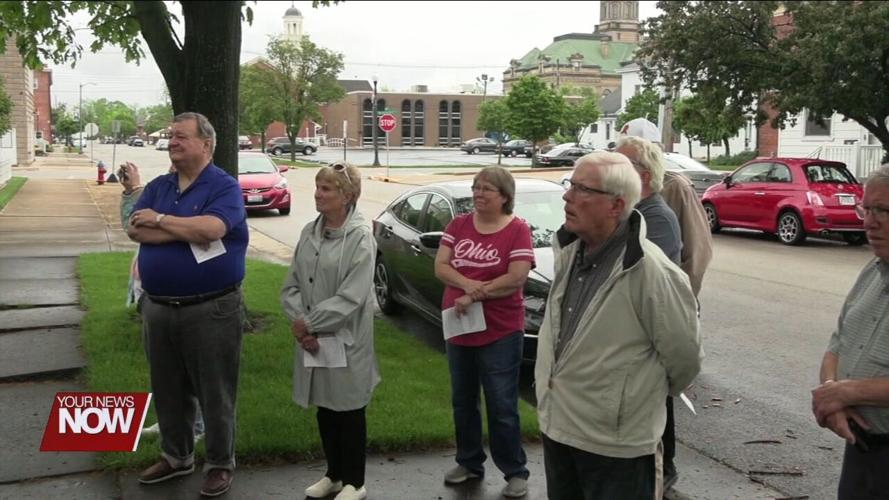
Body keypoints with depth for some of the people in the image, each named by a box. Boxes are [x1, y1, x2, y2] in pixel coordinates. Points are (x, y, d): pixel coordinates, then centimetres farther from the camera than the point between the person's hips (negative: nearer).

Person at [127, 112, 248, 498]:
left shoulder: (224, 186, -9)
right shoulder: (157, 187, 9)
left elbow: (212, 227, -27)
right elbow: (135, 230, -5)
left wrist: (160, 220, -12)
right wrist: (189, 231, -17)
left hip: (211, 309, -6)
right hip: (158, 307, 6)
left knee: (215, 392, 5)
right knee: (168, 390, 18)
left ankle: (220, 464, 20)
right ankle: (176, 457, 35)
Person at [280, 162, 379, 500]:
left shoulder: (361, 237, -14)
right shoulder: (309, 232, 5)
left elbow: (351, 298, -20)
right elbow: (292, 285, 4)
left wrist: (309, 324, -16)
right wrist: (299, 322, -11)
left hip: (345, 339, -6)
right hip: (312, 338, 6)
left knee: (349, 410, 7)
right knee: (324, 409, 17)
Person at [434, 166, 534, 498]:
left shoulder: (518, 229, -11)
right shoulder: (458, 225, 4)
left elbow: (516, 279, -19)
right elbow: (440, 267, -3)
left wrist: (475, 295, -18)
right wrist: (467, 284, -21)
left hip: (500, 333, -6)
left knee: (502, 407, 2)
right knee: (462, 402, 18)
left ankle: (515, 472, 16)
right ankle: (469, 463, 33)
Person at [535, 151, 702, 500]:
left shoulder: (651, 271, -23)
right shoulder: (568, 252, 1)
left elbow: (685, 356, -13)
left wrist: (649, 397, 4)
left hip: (615, 444, -7)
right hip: (555, 425, 7)